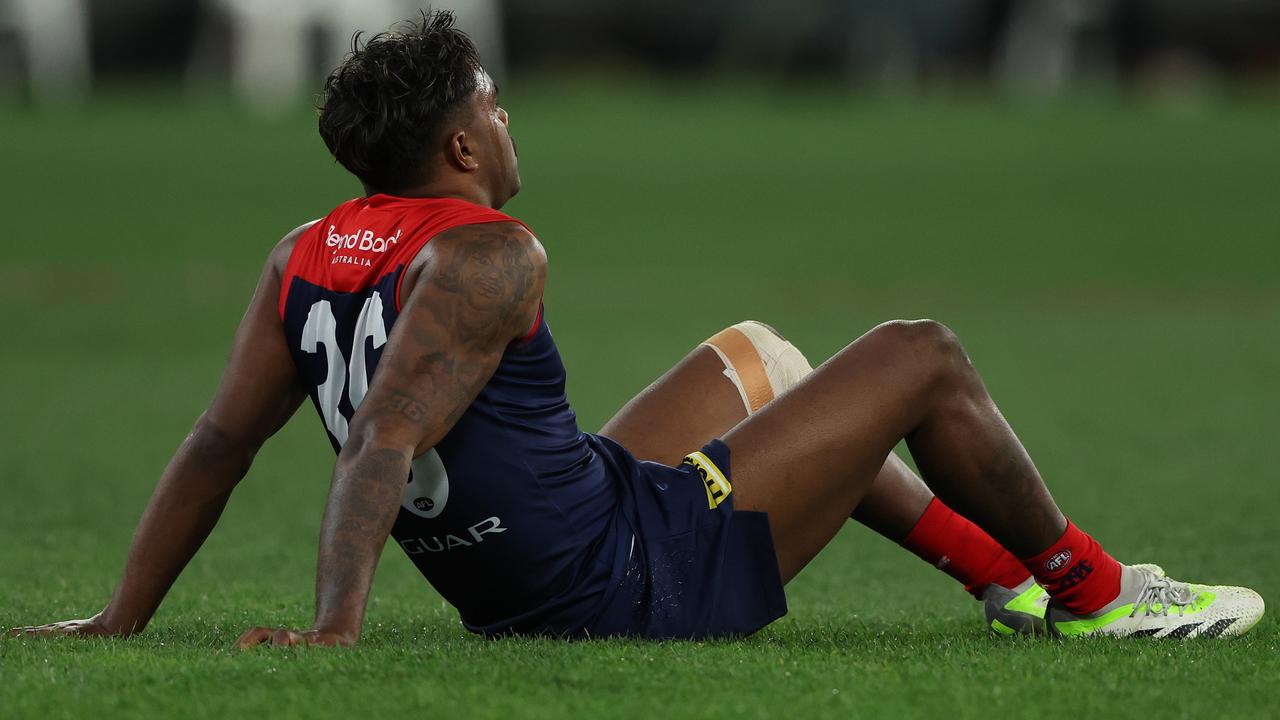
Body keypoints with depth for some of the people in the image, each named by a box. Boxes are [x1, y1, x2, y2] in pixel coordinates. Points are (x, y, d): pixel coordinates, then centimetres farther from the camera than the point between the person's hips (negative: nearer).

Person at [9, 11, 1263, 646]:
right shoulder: (486, 256, -22)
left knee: (752, 356, 31)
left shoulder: (305, 259, 1)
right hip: (639, 582, -9)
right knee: (920, 357, 2)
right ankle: (1089, 594, 21)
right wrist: (335, 631, -39)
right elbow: (382, 438, -33)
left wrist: (122, 619, 1)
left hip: (522, 591, 9)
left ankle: (998, 569, 36)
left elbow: (220, 439, -2)